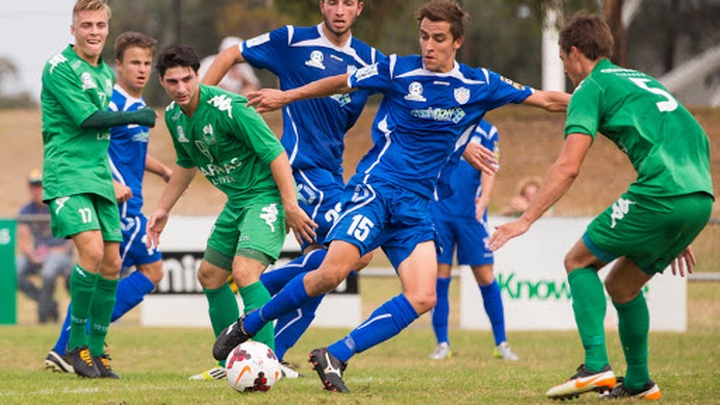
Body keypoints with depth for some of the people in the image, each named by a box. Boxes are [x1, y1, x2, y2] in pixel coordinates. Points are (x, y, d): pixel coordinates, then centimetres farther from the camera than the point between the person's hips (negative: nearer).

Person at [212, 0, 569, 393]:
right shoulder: (399, 70, -1)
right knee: (332, 272, -23)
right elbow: (341, 83, 14)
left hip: (416, 206, 4)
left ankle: (335, 356, -12)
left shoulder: (479, 85, 5)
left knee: (423, 297, -17)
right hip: (377, 185, -3)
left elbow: (544, 99, 13)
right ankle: (246, 327, -5)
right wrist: (286, 96, 19)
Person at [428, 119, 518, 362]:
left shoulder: (487, 131, 8)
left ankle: (501, 343, 10)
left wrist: (483, 199, -16)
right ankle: (442, 344, 9)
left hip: (471, 212, 0)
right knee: (440, 276, -1)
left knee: (486, 277, -1)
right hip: (438, 208, 0)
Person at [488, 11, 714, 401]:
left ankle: (596, 365, -5)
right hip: (700, 197, 8)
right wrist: (677, 236, 38)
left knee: (579, 261, 8)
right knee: (622, 285, 23)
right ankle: (638, 382, 27)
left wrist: (526, 219, -5)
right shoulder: (640, 80, 30)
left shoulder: (592, 88, 4)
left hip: (661, 195, -8)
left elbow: (568, 166, -8)